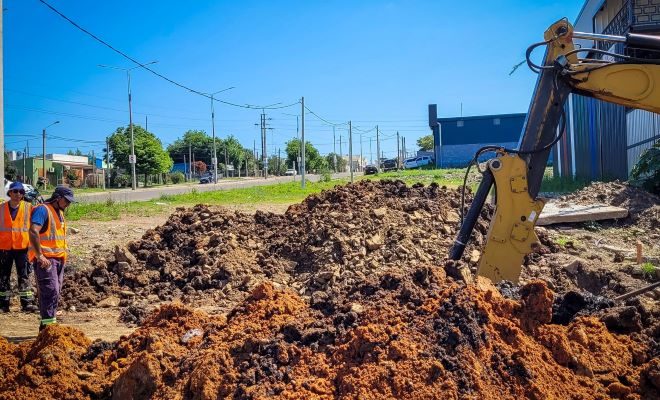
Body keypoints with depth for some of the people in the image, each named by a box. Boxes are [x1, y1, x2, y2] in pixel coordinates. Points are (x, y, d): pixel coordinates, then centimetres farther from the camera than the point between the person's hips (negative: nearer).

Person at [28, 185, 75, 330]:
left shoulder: (59, 212, 19)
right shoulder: (42, 210, -10)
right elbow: (33, 231, -23)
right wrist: (40, 256, -24)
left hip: (59, 258, 9)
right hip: (45, 259, -9)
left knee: (55, 292, 10)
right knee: (50, 291, -16)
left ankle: (46, 323, 18)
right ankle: (49, 323, -16)